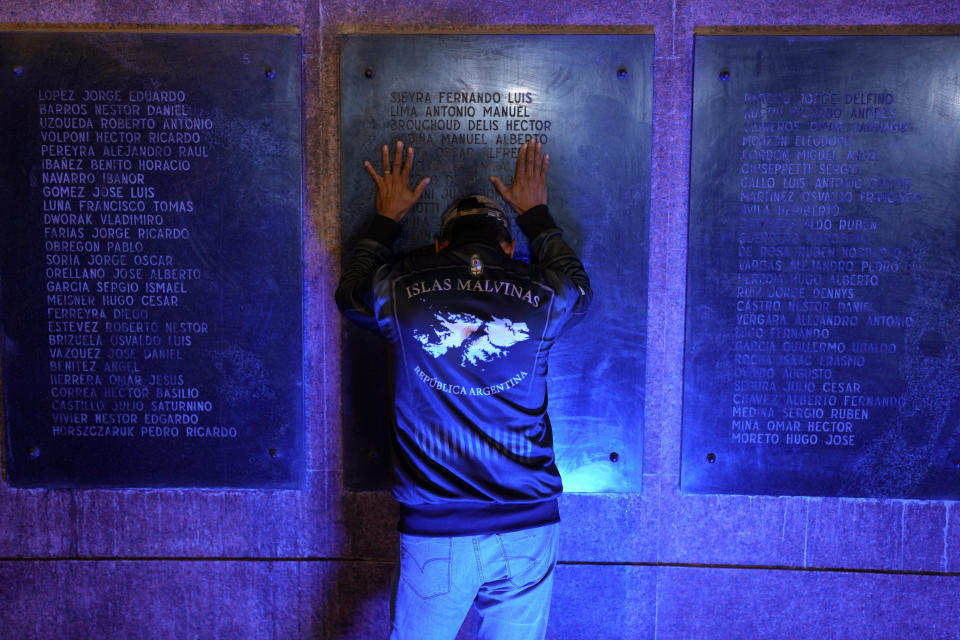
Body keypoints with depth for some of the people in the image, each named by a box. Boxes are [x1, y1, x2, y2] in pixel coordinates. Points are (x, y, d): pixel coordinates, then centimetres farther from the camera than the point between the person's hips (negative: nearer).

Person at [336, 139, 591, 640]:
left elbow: (349, 292, 21)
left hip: (433, 532, 0)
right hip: (528, 529, 1)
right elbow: (578, 285, 24)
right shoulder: (541, 298, -2)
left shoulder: (401, 293, -3)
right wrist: (536, 215, 35)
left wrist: (386, 220, 33)